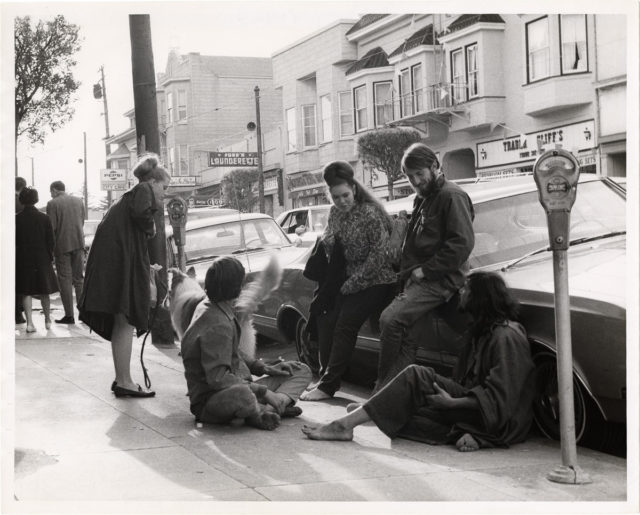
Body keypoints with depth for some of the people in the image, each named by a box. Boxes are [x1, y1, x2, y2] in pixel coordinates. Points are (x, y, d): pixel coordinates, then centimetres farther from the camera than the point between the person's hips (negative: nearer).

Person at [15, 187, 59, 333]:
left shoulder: (17, 219, -7)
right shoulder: (44, 218, -5)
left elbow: (14, 241, -4)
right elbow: (50, 241, -3)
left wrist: (14, 259, 5)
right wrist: (50, 257, 8)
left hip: (23, 259, -1)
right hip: (42, 259, 1)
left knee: (26, 292, 4)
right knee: (44, 292, 13)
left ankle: (29, 322, -4)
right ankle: (48, 319, 26)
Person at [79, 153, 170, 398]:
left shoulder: (129, 195, 27)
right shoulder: (143, 190, -1)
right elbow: (140, 212, -25)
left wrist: (147, 268, 29)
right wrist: (151, 227, -5)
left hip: (111, 262, 10)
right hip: (119, 261, -10)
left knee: (121, 323, 15)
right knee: (126, 322, -8)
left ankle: (121, 379, 22)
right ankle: (124, 382, -7)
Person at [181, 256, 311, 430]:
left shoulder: (207, 306, 10)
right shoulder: (217, 325, -23)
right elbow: (217, 378, -30)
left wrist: (263, 368, 10)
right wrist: (263, 391, -25)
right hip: (210, 401, -11)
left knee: (302, 371, 9)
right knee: (240, 395, -48)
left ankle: (264, 410, -17)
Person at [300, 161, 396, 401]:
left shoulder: (370, 214, -18)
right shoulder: (335, 212, 4)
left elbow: (379, 254, -18)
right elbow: (328, 245, 15)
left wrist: (353, 282, -14)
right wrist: (328, 240, -10)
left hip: (376, 281, -8)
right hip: (351, 280, 8)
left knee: (345, 328, -12)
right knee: (335, 325, 3)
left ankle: (327, 386, -9)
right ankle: (329, 379, 13)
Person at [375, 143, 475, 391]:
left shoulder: (451, 196, -6)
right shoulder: (422, 199, 25)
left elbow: (462, 243, -16)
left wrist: (425, 270, -15)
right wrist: (409, 273, 15)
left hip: (440, 280, -9)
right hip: (419, 278, 9)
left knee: (391, 319, -23)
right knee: (405, 335, -2)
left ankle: (383, 388, -16)